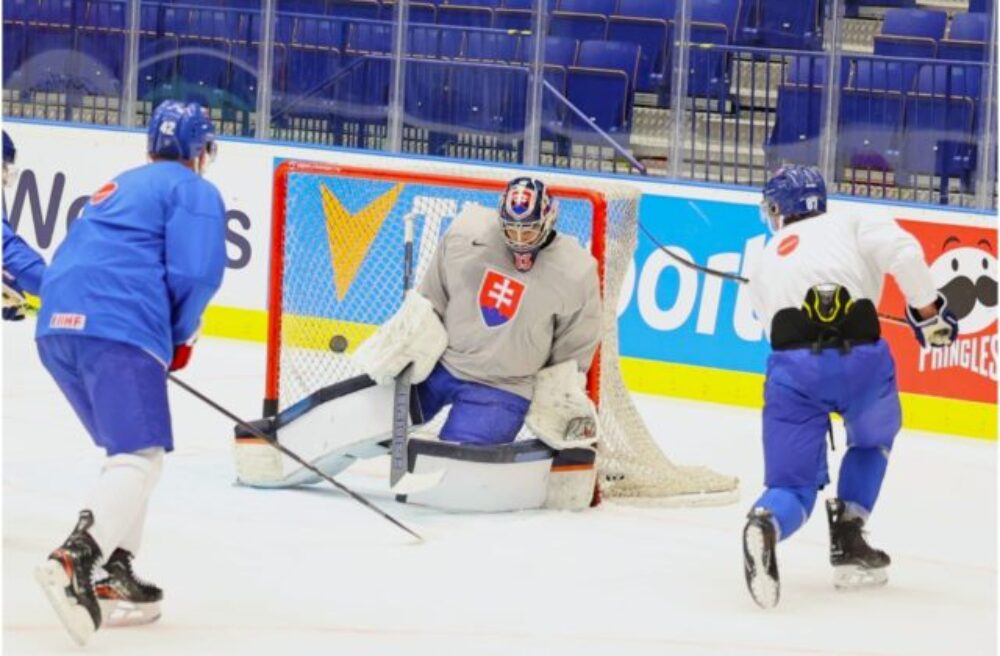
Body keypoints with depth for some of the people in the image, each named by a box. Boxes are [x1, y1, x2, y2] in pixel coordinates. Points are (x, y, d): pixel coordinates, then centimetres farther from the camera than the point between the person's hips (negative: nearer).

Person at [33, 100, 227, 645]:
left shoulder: (118, 189, 31)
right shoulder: (194, 191, 7)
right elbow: (195, 273, -7)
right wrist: (181, 338, 10)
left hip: (56, 327, 8)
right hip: (120, 331, -8)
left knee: (130, 450, 23)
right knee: (140, 458, -14)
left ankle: (116, 578, 17)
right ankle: (75, 560, -38)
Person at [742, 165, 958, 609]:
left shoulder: (765, 263, 31)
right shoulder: (850, 226, 19)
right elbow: (901, 250, -1)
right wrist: (927, 310, 7)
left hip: (792, 364, 1)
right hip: (860, 356, -1)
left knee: (792, 486, 6)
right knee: (873, 440, 32)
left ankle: (766, 524, -30)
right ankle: (847, 541, 19)